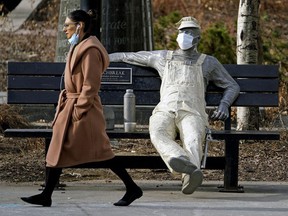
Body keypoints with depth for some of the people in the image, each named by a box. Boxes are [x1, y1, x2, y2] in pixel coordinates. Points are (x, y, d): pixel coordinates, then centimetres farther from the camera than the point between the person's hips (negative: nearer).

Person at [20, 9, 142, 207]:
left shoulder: (90, 50, -15)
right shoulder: (79, 48, 15)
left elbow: (91, 84, -19)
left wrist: (80, 109, -20)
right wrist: (67, 104, 18)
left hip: (83, 110, -10)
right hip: (70, 106, 10)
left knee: (99, 152, -7)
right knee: (58, 150, 7)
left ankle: (132, 188, 0)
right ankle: (46, 196, 9)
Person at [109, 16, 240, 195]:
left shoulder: (208, 62, 26)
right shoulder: (163, 57, 30)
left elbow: (232, 86, 28)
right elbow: (127, 56, 40)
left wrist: (224, 105, 7)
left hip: (192, 114, -1)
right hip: (164, 112, 1)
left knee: (193, 140, -39)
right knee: (158, 134, -39)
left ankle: (191, 175, -68)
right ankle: (181, 161, -69)